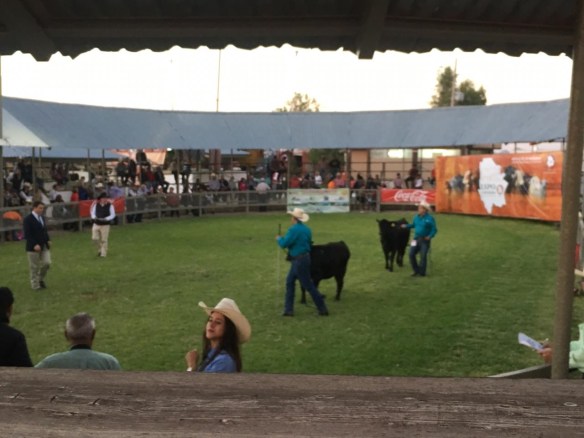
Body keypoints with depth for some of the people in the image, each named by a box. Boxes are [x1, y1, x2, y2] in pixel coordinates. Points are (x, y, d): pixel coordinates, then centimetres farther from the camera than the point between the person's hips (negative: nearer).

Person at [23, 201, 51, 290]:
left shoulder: (42, 218, 10)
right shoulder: (28, 219, -11)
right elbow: (27, 235, -16)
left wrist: (48, 240, 3)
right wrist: (35, 245, -24)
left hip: (44, 245, 6)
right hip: (33, 247, -6)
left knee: (47, 263, -1)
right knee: (34, 267, 4)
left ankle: (40, 279, 24)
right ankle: (35, 285, 16)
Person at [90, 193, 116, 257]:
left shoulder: (110, 205, -8)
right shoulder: (96, 204, 1)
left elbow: (113, 215, -6)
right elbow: (93, 212, 9)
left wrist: (105, 219, -20)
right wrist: (94, 217, -13)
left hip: (105, 225, -3)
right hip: (96, 224, 3)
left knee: (104, 240, 1)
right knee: (95, 238, -1)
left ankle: (103, 253, 14)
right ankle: (100, 249, 26)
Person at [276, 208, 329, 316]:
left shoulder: (294, 229, -18)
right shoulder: (306, 229, 10)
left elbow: (284, 244, -18)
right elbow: (310, 243, 19)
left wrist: (279, 239, 2)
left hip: (299, 260, -10)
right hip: (305, 257, 10)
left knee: (308, 285, -2)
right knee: (290, 282, 13)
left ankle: (323, 309, 6)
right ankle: (288, 309, 14)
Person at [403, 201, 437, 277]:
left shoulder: (430, 219, -13)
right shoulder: (416, 217, 6)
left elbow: (434, 230, -11)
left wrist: (430, 236, -26)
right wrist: (406, 226, 8)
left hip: (425, 240, -6)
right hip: (416, 238, 6)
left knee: (423, 256, -2)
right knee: (411, 254, 2)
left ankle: (422, 272, 10)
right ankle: (416, 271, 17)